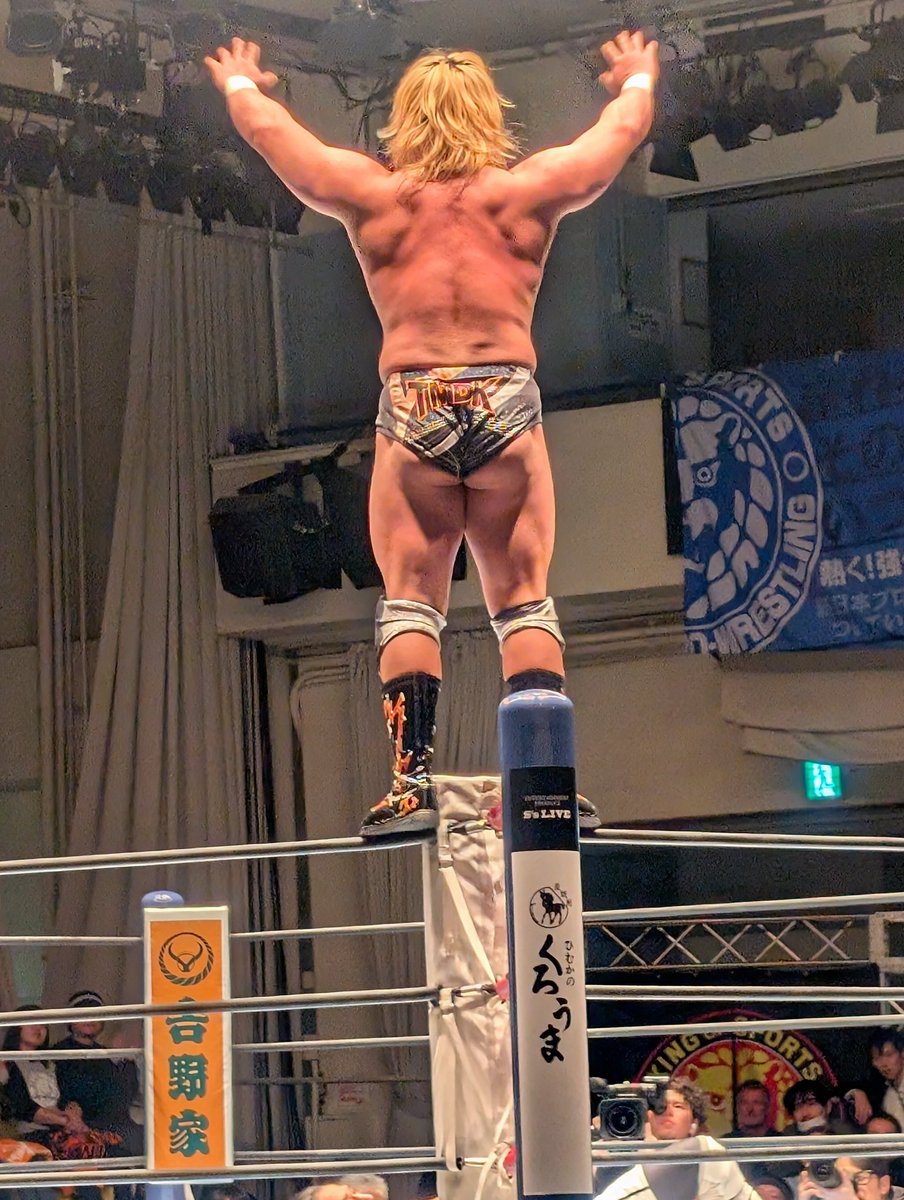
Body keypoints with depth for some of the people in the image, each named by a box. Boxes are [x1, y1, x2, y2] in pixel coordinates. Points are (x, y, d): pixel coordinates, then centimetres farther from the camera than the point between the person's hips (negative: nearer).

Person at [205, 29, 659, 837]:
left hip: (413, 408, 0)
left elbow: (268, 128, 21)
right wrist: (638, 79, 46)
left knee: (410, 599, 1)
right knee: (524, 600, 3)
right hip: (507, 405, 0)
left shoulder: (376, 196, 6)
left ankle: (412, 782, -10)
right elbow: (623, 130, 25)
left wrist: (239, 83, 42)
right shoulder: (528, 192, 7)